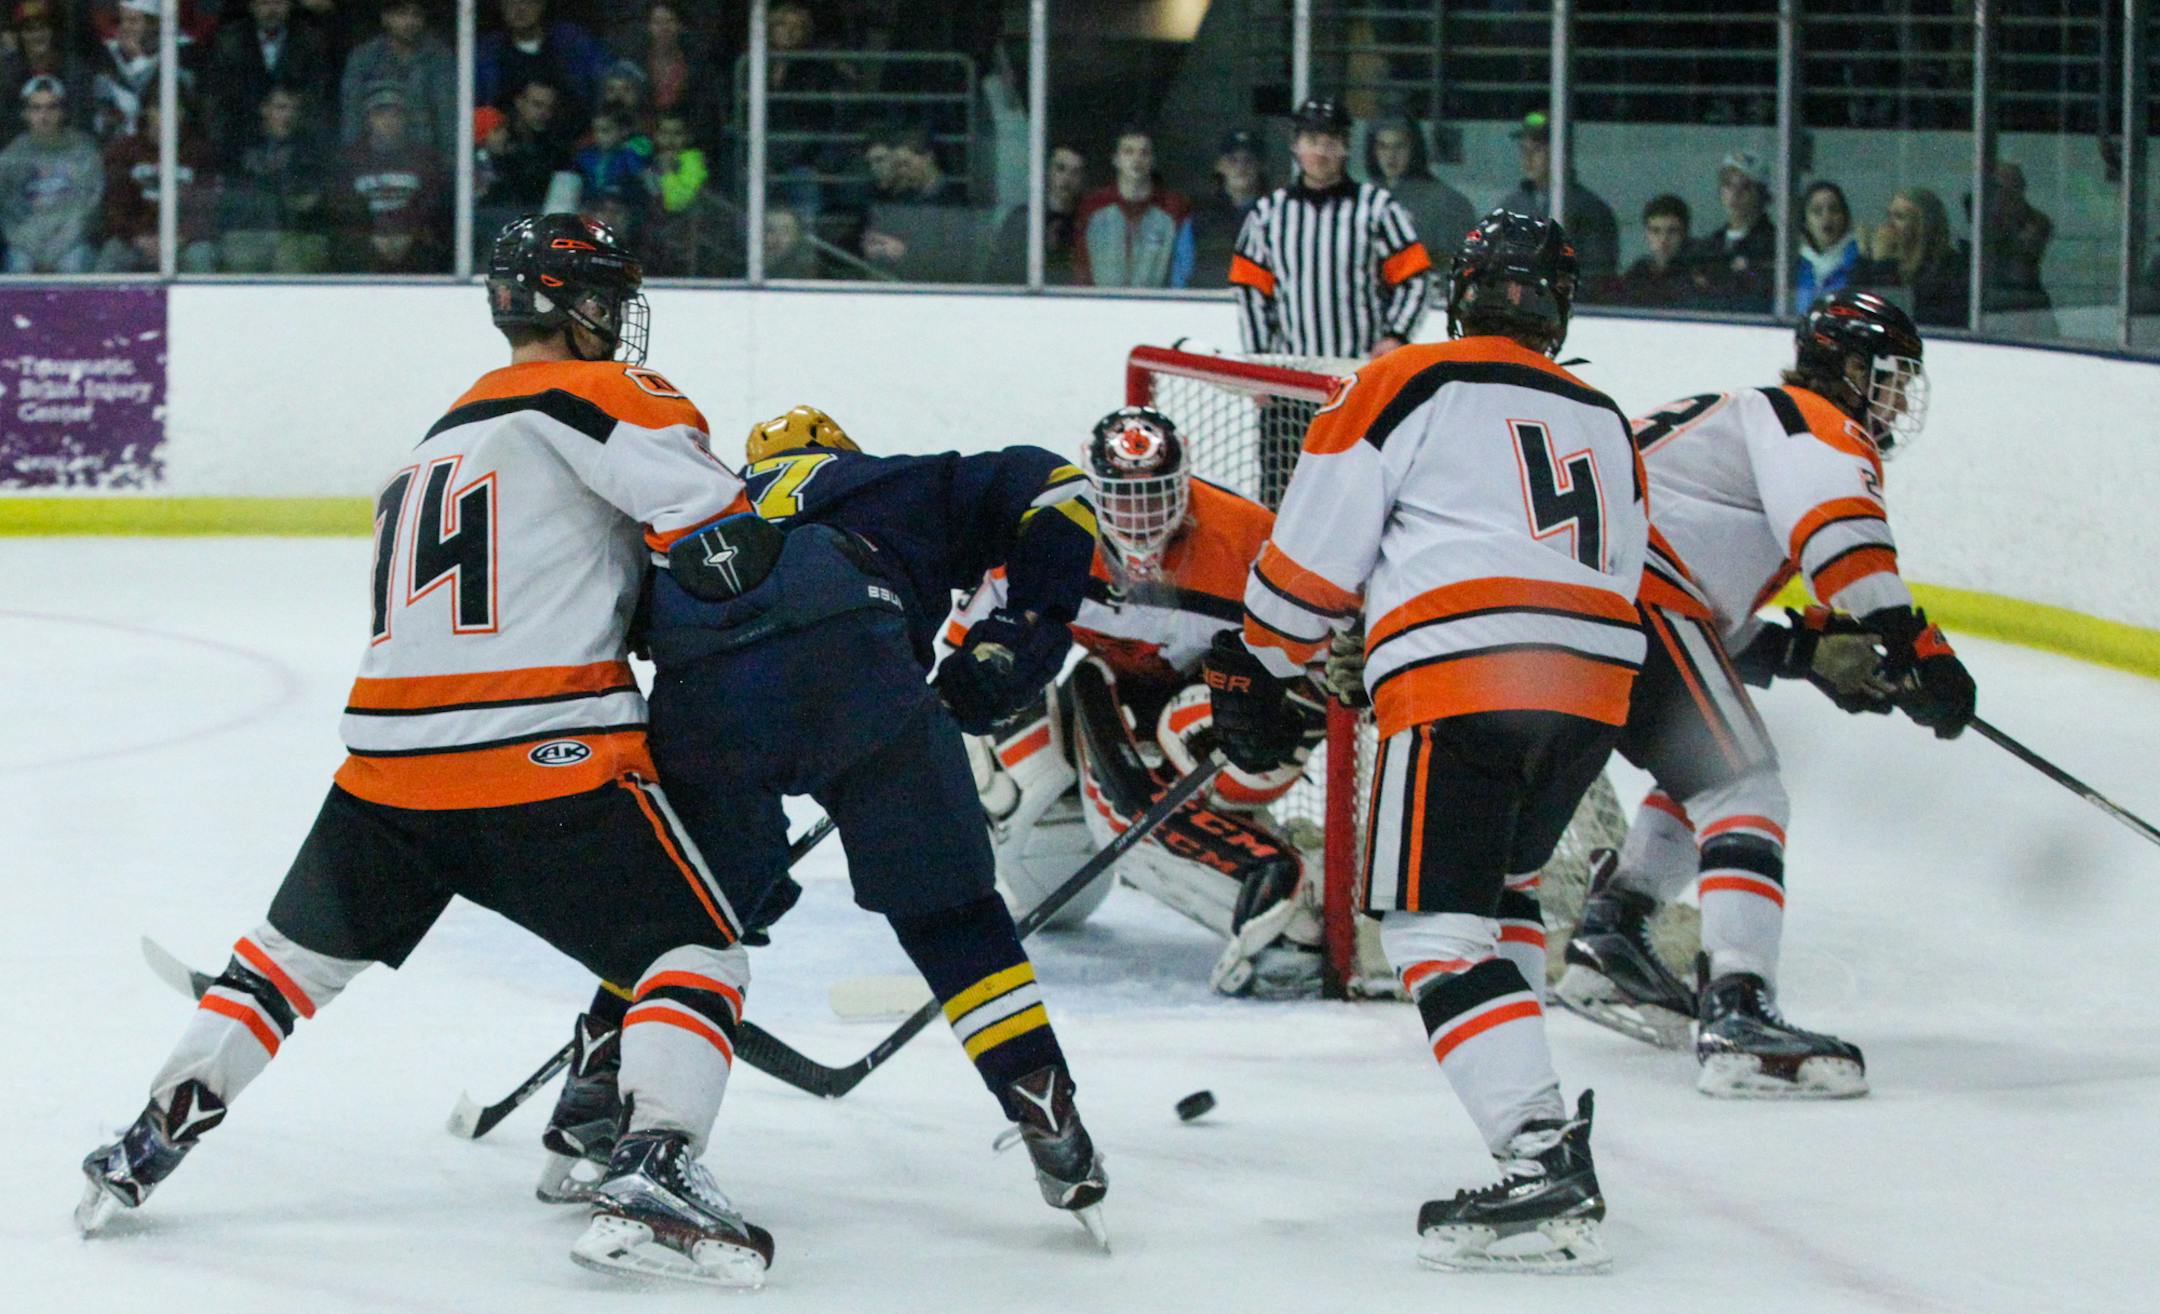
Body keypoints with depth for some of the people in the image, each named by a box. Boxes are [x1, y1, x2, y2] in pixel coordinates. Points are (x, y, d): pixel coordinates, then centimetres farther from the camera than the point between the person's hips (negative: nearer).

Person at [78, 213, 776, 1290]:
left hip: (389, 758, 7)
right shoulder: (591, 395, 0)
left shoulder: (438, 444, 26)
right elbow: (711, 519, -10)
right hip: (545, 762, -7)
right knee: (700, 950, 2)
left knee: (299, 949, 28)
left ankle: (151, 1142, 29)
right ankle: (651, 1177, -16)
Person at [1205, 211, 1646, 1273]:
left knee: (1437, 925, -7)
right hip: (1592, 691, 7)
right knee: (1497, 885, 27)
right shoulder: (1602, 422, 25)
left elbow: (1313, 555, 3)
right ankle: (1532, 1118, 22)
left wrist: (1259, 671, 18)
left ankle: (1546, 1172, -21)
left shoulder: (1405, 385, 6)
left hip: (1462, 682, -7)